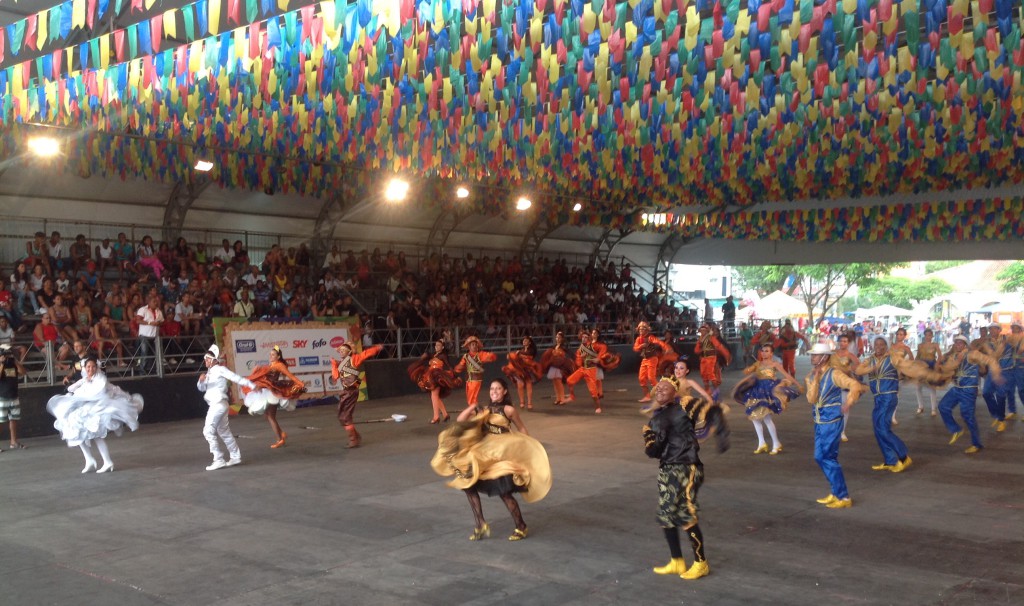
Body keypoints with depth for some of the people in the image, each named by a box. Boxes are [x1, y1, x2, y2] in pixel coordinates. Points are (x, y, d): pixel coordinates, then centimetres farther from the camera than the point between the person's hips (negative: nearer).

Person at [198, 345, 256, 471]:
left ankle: (218, 460, -8)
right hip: (216, 405, 9)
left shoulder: (220, 369, -10)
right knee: (224, 432, 16)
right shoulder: (210, 372, 16)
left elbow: (236, 378, -13)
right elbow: (201, 388, 14)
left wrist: (252, 385, -15)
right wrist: (201, 380, -8)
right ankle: (235, 456, 25)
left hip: (218, 404, -9)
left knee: (208, 431, -10)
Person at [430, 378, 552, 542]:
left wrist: (529, 449, 1)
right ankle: (480, 525, 3)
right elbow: (460, 421, 9)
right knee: (468, 484, -5)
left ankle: (521, 527, 9)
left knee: (504, 492, -9)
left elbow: (522, 430, 6)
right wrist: (472, 408, -4)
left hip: (502, 454, -6)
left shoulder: (509, 410, -1)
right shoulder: (485, 410, 13)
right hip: (484, 453, 6)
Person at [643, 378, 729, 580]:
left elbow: (711, 412, -18)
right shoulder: (655, 418, 13)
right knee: (665, 515, 11)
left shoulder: (684, 405, -5)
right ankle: (677, 562, 27)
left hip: (686, 468, -7)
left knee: (685, 515, -7)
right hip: (666, 470, 7)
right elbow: (651, 451, 6)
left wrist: (722, 435, -32)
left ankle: (700, 564, 11)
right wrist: (657, 440, -16)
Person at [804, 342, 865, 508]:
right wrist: (815, 379, -16)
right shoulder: (812, 376, 5)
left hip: (831, 422, -8)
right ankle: (837, 493, 25)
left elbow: (856, 386, -27)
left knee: (826, 457, -8)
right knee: (821, 457, 12)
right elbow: (811, 399, -7)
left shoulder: (834, 373, -14)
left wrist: (848, 402, -43)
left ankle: (843, 497, 1)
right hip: (819, 422, 8)